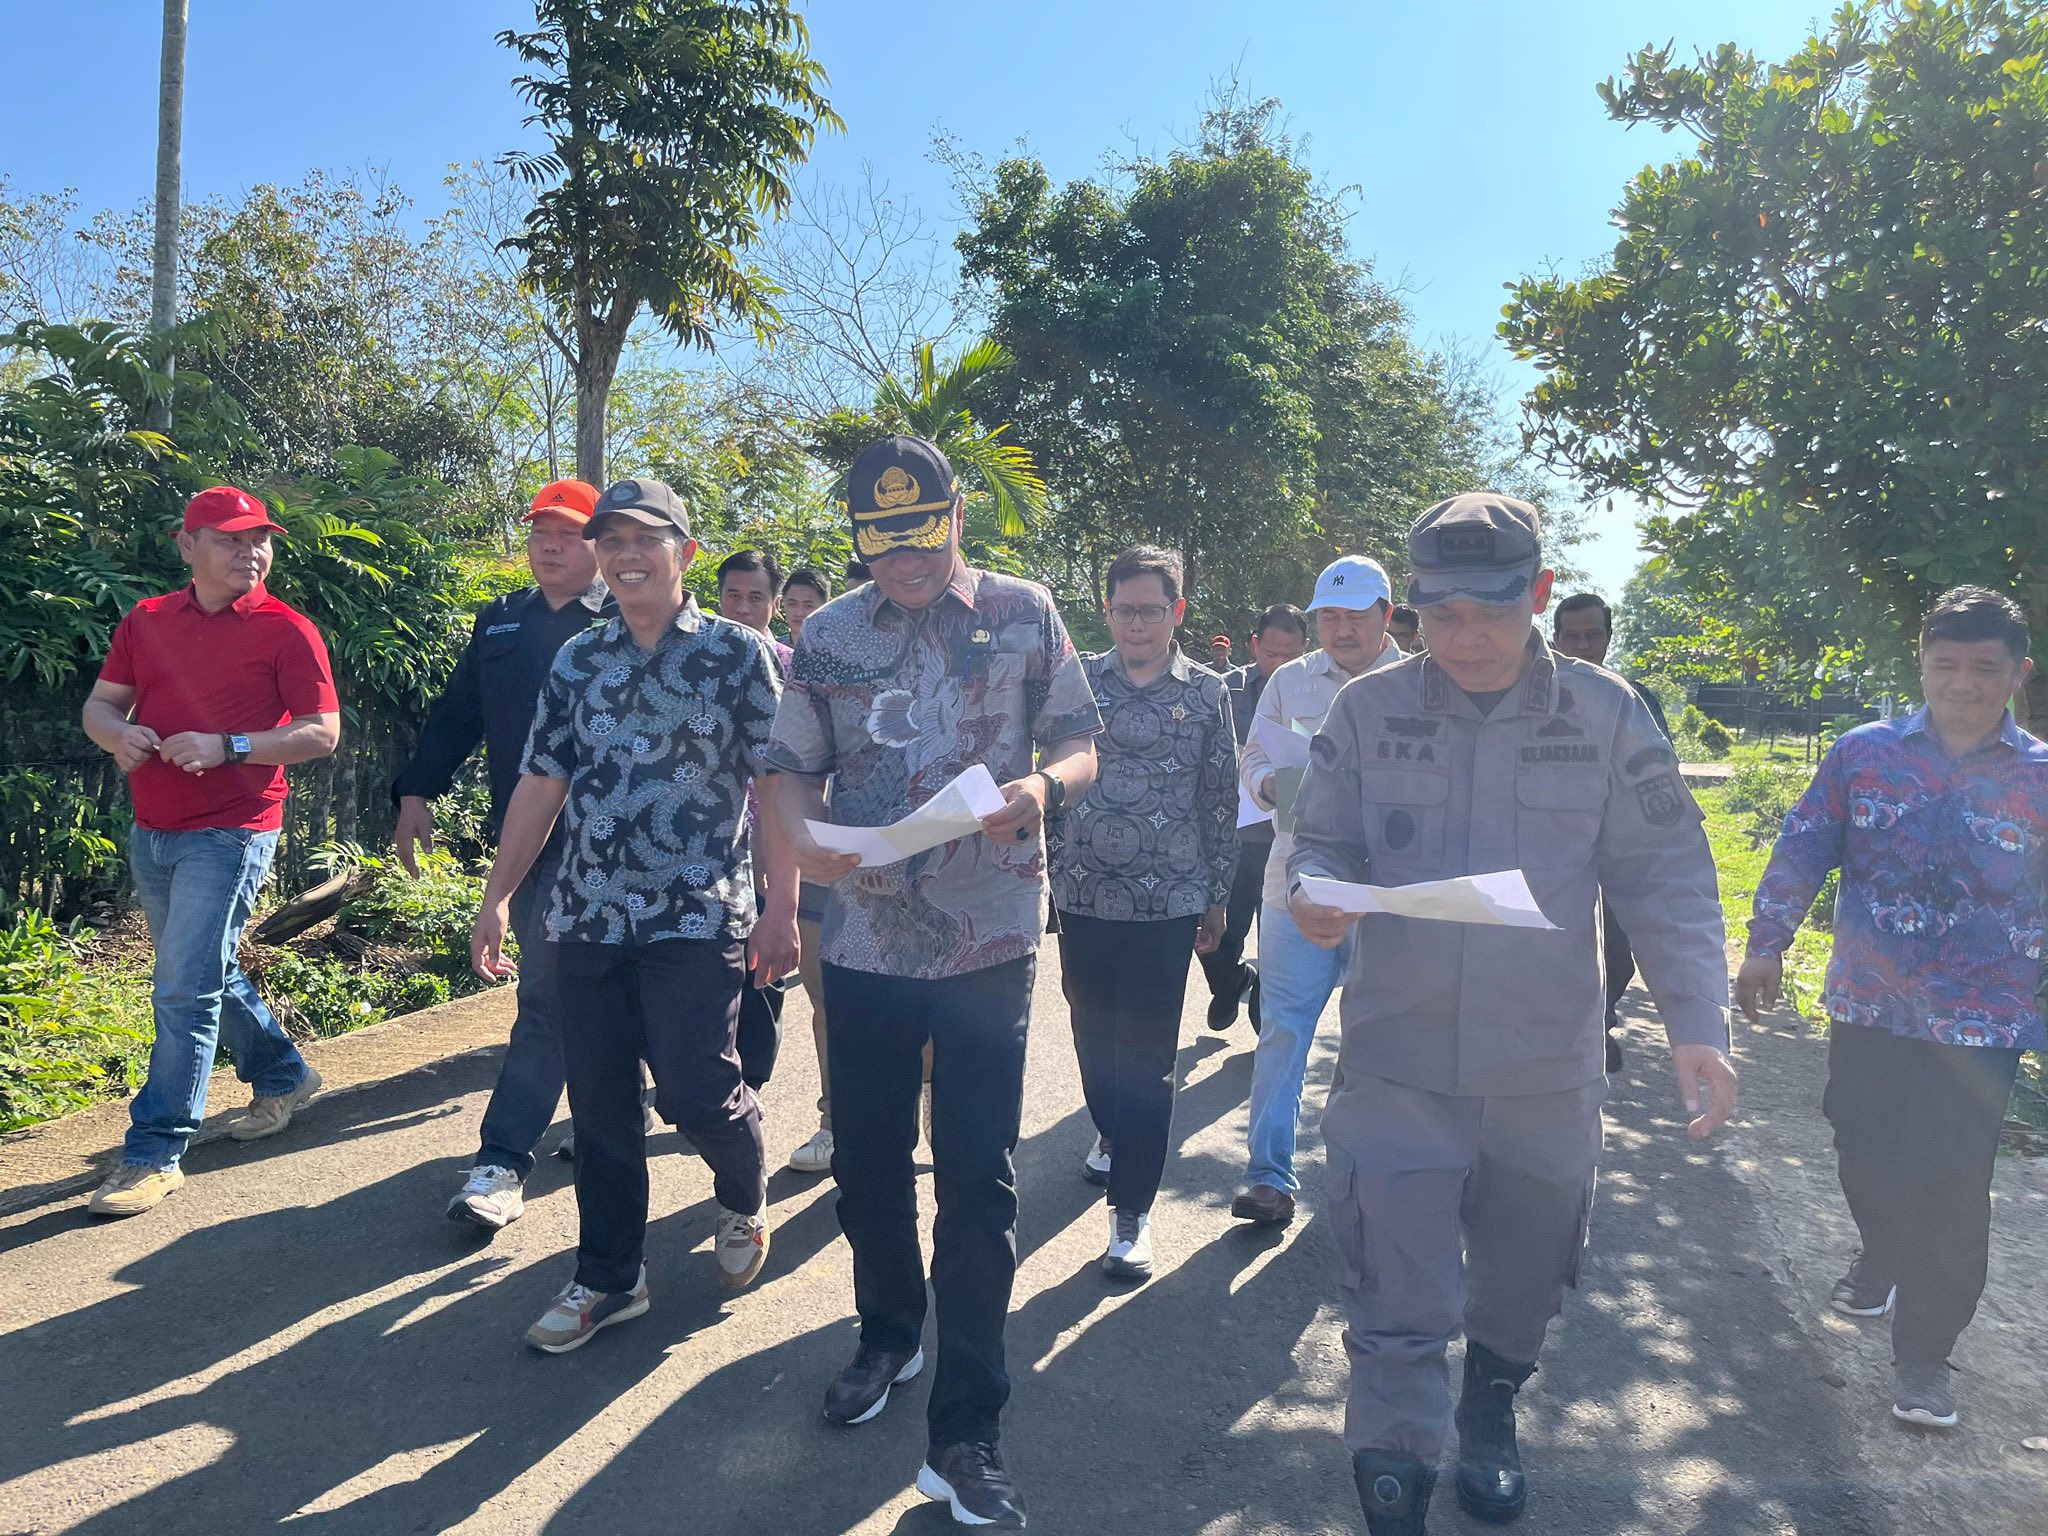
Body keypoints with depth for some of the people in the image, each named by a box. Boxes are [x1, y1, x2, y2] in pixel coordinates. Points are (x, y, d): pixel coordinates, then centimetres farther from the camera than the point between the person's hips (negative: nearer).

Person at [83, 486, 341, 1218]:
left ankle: (155, 1155, 1)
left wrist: (227, 747, -21)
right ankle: (284, 1077, 39)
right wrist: (119, 734, -12)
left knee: (184, 990, -8)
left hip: (229, 835, -7)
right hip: (151, 833, 7)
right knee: (208, 974, 19)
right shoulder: (146, 621, 9)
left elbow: (322, 732, -10)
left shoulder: (288, 630, -7)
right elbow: (99, 704, 12)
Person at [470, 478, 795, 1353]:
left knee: (694, 1091, -9)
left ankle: (744, 1199, 26)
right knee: (600, 1103, 10)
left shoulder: (737, 652, -2)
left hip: (698, 919, -4)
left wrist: (781, 905, -10)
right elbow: (540, 785, 11)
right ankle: (609, 1277, 28)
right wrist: (496, 900, 8)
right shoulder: (576, 662, 10)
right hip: (586, 919, 4)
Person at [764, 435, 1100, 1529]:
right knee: (865, 1159, 16)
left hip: (988, 937, -2)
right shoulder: (828, 634, 6)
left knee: (976, 1180, 1)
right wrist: (802, 835, -14)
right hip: (864, 938, 3)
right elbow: (790, 764, 8)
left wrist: (1042, 788, -20)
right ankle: (886, 1336, 42)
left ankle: (965, 1434, 14)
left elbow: (1080, 743, 3)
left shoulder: (1023, 612, 1)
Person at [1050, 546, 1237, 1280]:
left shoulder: (1207, 692, 1)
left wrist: (1217, 896, 6)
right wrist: (1047, 872, 3)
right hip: (1083, 894, 2)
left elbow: (1221, 802, 5)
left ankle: (1133, 1208, 10)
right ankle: (1113, 1133, 44)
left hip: (1166, 901, -2)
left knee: (1147, 1056, 1)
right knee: (1094, 1036, 17)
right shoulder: (1078, 679, 3)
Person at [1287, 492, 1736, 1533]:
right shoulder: (1369, 710, -4)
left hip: (1550, 1072, 2)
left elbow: (1666, 881, -2)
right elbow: (1322, 845, 2)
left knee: (1520, 1287, 22)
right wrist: (1315, 893, -21)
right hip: (1398, 1066, -1)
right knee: (1400, 1310, -1)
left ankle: (1488, 1420, 51)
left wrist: (1698, 1022, -10)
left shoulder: (1605, 714, -4)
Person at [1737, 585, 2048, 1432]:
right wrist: (1767, 942, -4)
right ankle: (1880, 1254, 50)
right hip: (1866, 1004, 2)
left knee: (1951, 1189, 0)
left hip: (1977, 1022, -2)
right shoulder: (1865, 751, -2)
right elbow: (1803, 849, 2)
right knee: (1865, 1151, 18)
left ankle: (1924, 1353, 18)